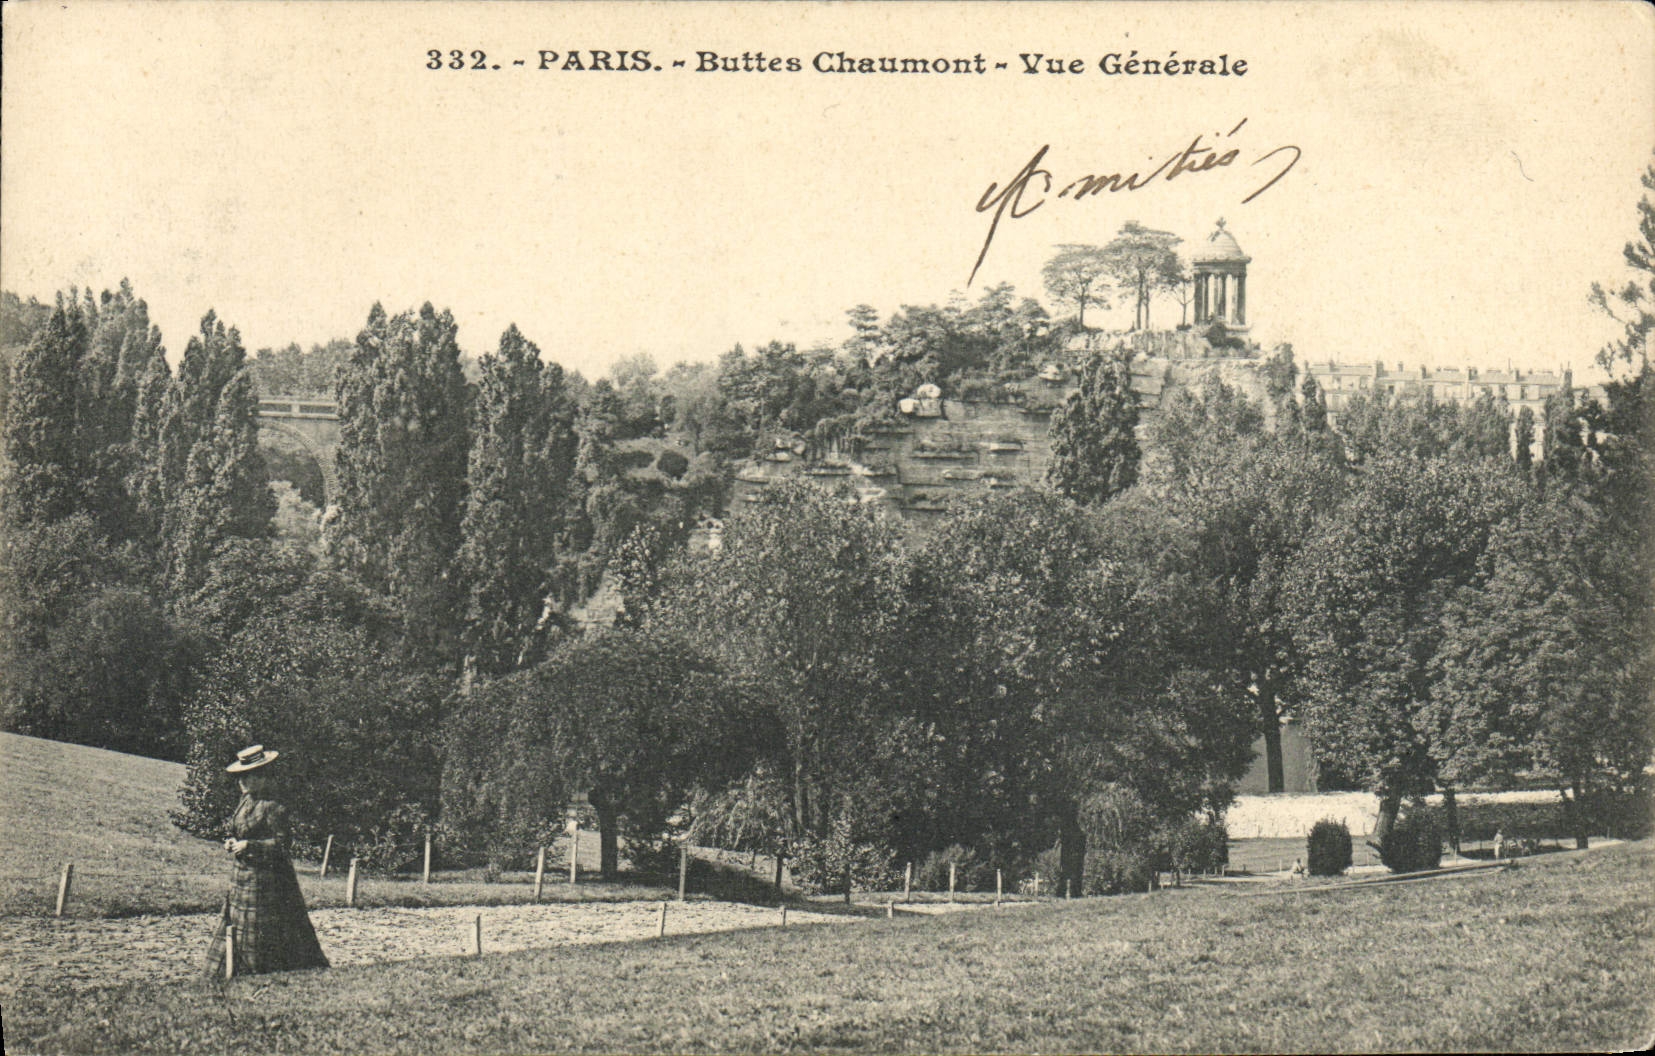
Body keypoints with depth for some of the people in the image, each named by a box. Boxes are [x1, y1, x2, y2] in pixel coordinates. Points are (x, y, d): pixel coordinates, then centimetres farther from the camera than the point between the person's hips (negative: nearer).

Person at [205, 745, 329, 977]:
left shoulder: (273, 808, -16)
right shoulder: (246, 802, 12)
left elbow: (279, 845, -19)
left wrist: (248, 846, -23)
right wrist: (233, 844, 4)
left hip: (266, 877, -9)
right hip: (242, 877, 9)